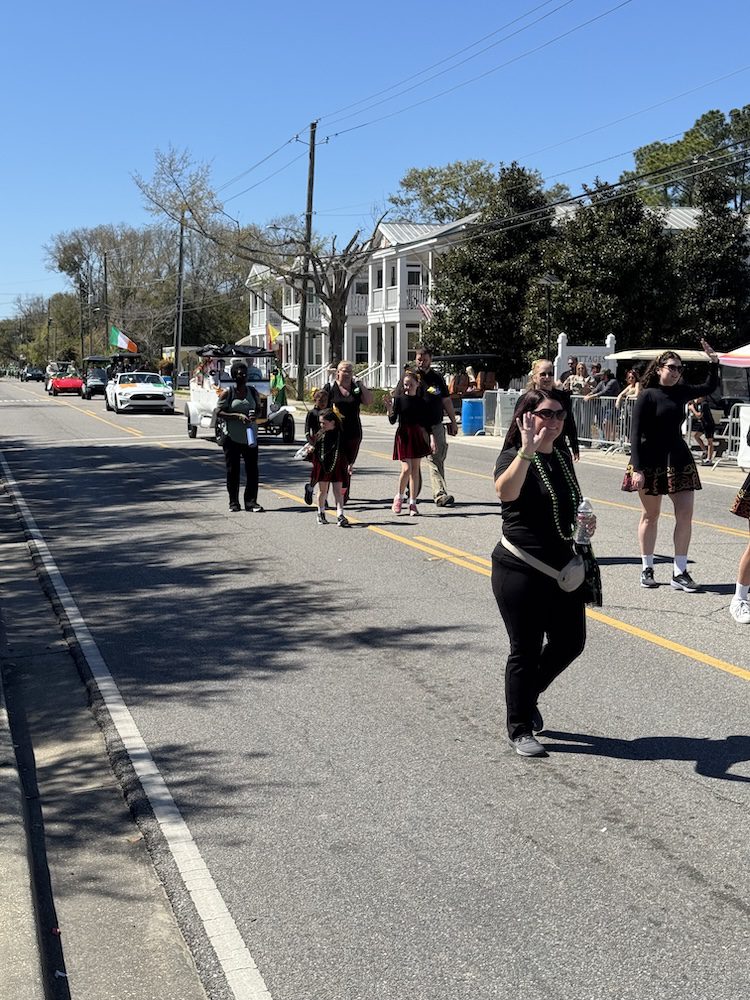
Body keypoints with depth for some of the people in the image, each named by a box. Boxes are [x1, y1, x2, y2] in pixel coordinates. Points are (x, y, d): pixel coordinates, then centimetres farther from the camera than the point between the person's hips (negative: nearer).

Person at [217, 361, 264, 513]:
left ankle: (251, 502, 3)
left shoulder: (252, 391, 9)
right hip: (232, 438, -3)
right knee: (233, 470, 3)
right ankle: (234, 502, 13)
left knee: (252, 470, -1)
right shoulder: (227, 392, -3)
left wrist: (254, 415, -8)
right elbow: (219, 412, -6)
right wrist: (238, 416, -18)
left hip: (250, 437, 3)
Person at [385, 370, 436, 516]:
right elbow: (392, 421, -8)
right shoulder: (398, 399, -3)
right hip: (403, 436, -3)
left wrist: (431, 438, -3)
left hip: (418, 436, 3)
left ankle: (412, 503, 9)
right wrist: (389, 408, -24)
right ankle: (399, 497, 11)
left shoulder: (422, 402, 4)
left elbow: (427, 422, 7)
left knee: (415, 470, 4)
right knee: (406, 469, -13)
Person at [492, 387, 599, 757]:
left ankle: (528, 694, 37)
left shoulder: (562, 457, 9)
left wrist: (583, 523, 4)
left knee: (570, 642, 13)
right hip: (520, 570, -7)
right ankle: (520, 729, 17)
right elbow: (506, 492, -36)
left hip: (562, 568, 7)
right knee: (526, 650, 2)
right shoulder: (513, 456, -13)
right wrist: (528, 449, -45)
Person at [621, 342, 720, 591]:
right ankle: (647, 568, 19)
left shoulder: (680, 392, 7)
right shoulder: (648, 395, -9)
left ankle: (679, 572, 1)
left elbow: (709, 388, 24)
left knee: (685, 514, -3)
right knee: (651, 515, 6)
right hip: (651, 461, -5)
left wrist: (714, 362, 9)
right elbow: (635, 433, -13)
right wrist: (637, 469, -19)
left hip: (679, 460, 5)